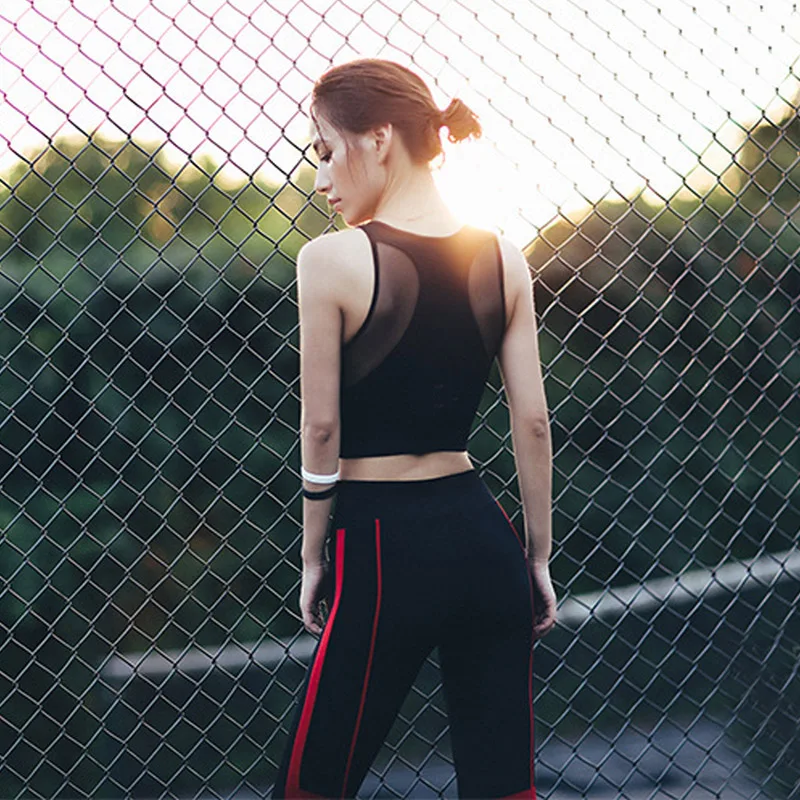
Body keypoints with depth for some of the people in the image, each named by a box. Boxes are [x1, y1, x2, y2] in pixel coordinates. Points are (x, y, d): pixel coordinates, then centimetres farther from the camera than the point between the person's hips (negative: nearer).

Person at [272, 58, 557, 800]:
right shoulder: (501, 257, 3)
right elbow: (532, 421, 4)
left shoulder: (332, 260, -10)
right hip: (484, 540, 5)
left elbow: (321, 427, -7)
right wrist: (538, 557, 12)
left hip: (386, 545, -5)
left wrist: (312, 558, 4)